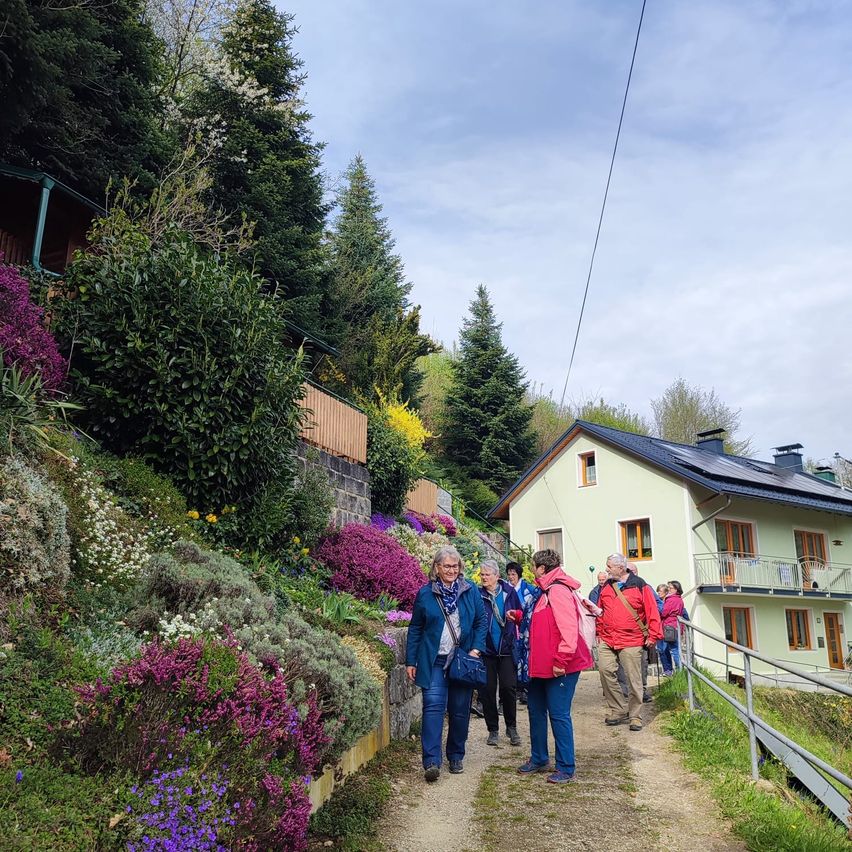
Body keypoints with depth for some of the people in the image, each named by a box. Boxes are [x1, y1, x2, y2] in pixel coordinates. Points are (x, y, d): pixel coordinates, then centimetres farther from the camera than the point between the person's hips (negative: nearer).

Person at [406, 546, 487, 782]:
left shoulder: (471, 591, 4)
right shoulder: (425, 594, 1)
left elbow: (481, 621, 7)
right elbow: (415, 628, 5)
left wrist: (476, 649, -6)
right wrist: (411, 661, 4)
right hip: (433, 661, -1)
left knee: (460, 710, 8)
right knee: (433, 706, -12)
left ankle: (456, 757, 25)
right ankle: (431, 762, -12)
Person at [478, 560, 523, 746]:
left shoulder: (509, 592, 3)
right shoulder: (477, 594, 0)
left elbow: (521, 615, 12)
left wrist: (515, 615, -10)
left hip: (507, 647, 0)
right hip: (486, 649, 0)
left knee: (509, 687, -4)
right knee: (487, 690, 4)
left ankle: (511, 727, 17)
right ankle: (493, 730, 19)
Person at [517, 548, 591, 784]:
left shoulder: (559, 590, -18)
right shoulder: (545, 591, 14)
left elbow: (569, 629, -25)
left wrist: (561, 661, -24)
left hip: (559, 667, -10)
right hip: (541, 665, 11)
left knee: (559, 715, -2)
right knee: (536, 710, 17)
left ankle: (566, 768, 10)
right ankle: (539, 759, 30)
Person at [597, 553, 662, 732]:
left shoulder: (640, 586, -3)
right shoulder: (607, 587, 12)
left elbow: (652, 612, -4)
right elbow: (600, 612, 19)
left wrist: (653, 635, -6)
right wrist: (599, 633, 17)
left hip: (631, 642, -4)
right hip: (607, 641, 4)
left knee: (634, 680, 0)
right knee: (605, 670, -5)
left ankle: (635, 717, 14)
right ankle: (618, 710, 11)